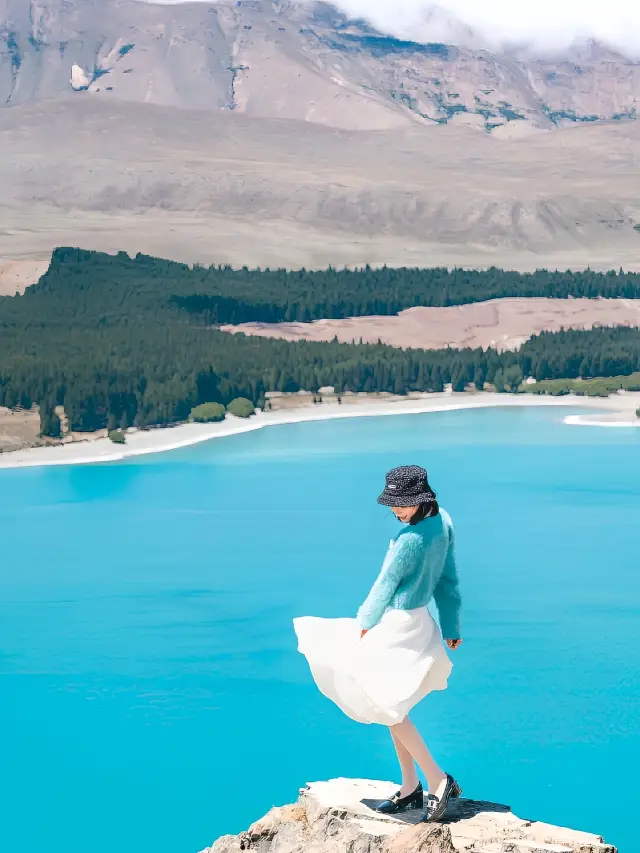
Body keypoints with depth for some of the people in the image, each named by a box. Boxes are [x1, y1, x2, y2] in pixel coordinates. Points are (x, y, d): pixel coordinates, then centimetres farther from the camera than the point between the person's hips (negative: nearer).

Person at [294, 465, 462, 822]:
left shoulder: (410, 539, -26)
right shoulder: (443, 521, 0)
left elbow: (386, 584, -14)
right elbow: (449, 580, 8)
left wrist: (364, 622, 1)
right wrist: (451, 627, 15)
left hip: (397, 625, -9)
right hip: (416, 620, 9)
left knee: (390, 707, 2)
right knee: (392, 705, 18)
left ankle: (439, 780, 2)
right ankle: (410, 788, 25)